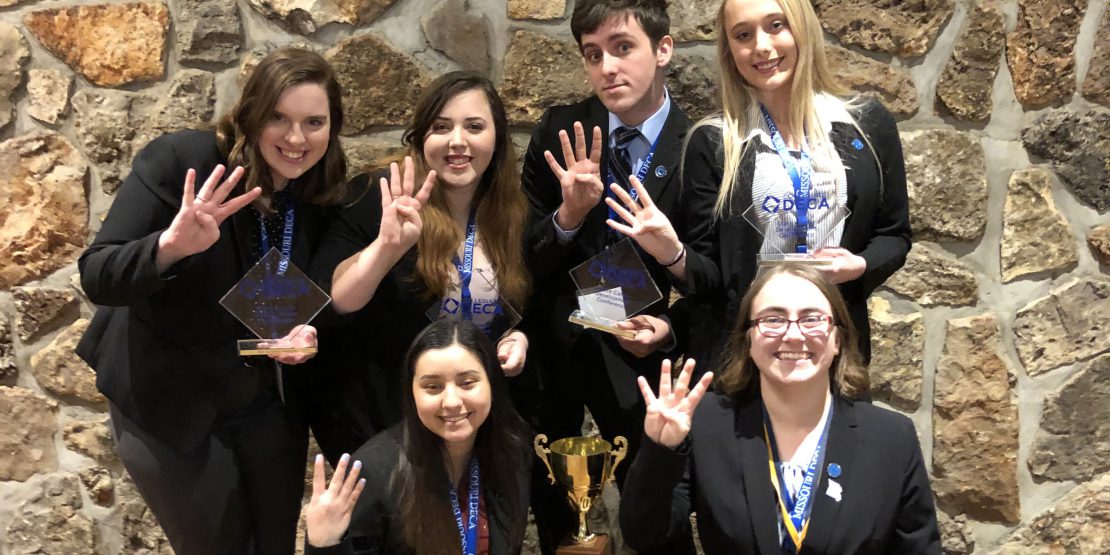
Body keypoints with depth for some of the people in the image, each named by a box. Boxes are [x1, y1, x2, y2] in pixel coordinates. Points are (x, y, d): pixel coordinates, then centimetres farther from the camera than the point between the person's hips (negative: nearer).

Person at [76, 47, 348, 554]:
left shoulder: (325, 198, -5)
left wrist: (305, 331, -17)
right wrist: (171, 245, -44)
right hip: (167, 402, -4)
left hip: (267, 401, 5)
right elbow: (96, 276, -24)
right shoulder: (177, 161, -20)